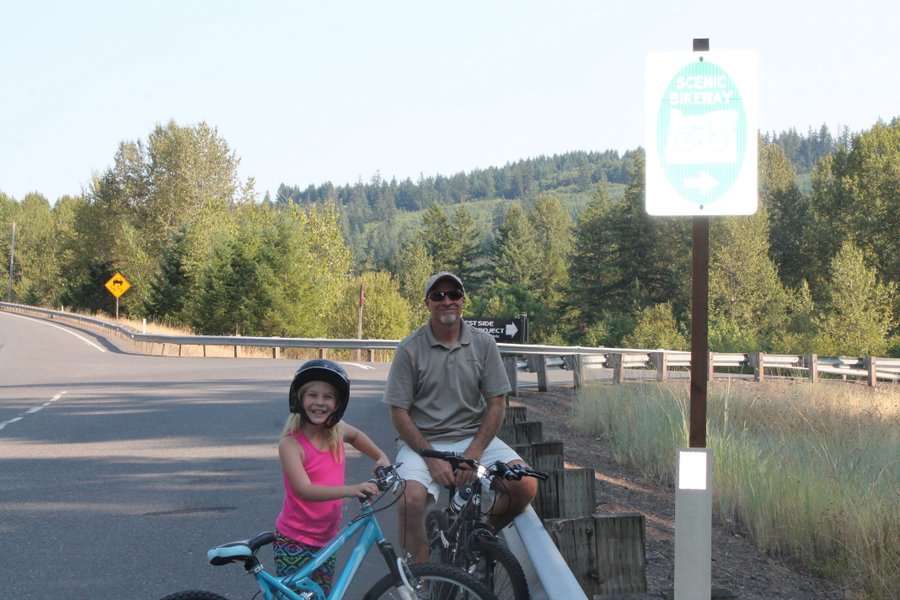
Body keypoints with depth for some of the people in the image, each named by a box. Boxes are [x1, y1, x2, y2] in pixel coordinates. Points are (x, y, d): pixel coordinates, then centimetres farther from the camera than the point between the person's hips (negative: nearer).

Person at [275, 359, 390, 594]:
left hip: (326, 539, 6)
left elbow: (355, 435, 26)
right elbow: (305, 490, -32)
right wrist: (351, 490, -44)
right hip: (295, 542, -6)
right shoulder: (290, 443, -20)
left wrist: (381, 457, 13)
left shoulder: (337, 431, 0)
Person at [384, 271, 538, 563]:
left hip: (473, 438, 3)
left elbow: (496, 404, 2)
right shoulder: (409, 349, -4)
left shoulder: (484, 344, 3)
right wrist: (432, 458, -15)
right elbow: (399, 413, -5)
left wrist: (474, 453, -12)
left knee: (525, 485, -20)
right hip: (422, 441, -3)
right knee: (410, 501, -31)